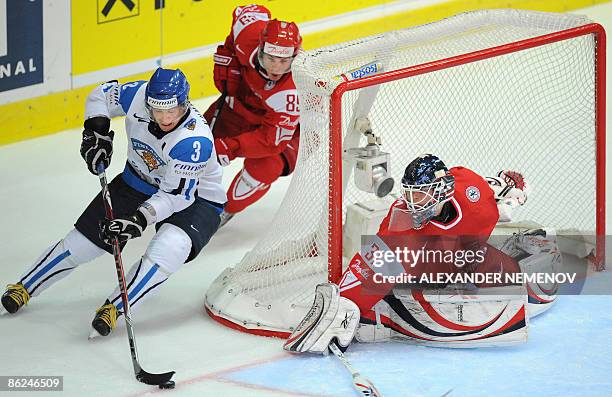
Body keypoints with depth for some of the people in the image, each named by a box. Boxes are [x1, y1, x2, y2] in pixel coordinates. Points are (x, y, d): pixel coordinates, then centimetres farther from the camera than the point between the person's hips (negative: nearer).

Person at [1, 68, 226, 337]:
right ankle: (23, 288, 19)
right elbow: (100, 96, -1)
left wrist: (140, 219, -41)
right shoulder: (139, 95, -22)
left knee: (168, 248, -35)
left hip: (192, 197, -5)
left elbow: (176, 195, -32)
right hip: (138, 182, 5)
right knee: (84, 239, 4)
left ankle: (114, 308, -30)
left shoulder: (195, 140, -35)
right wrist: (96, 131, -15)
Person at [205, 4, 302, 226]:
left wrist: (228, 148, -44)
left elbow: (273, 139, -38)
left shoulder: (292, 91, -42)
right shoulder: (252, 33, -31)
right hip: (241, 100, 5)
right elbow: (243, 13, -6)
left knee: (265, 166, -28)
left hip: (284, 128, -5)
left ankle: (228, 210, 1)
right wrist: (227, 58, -8)